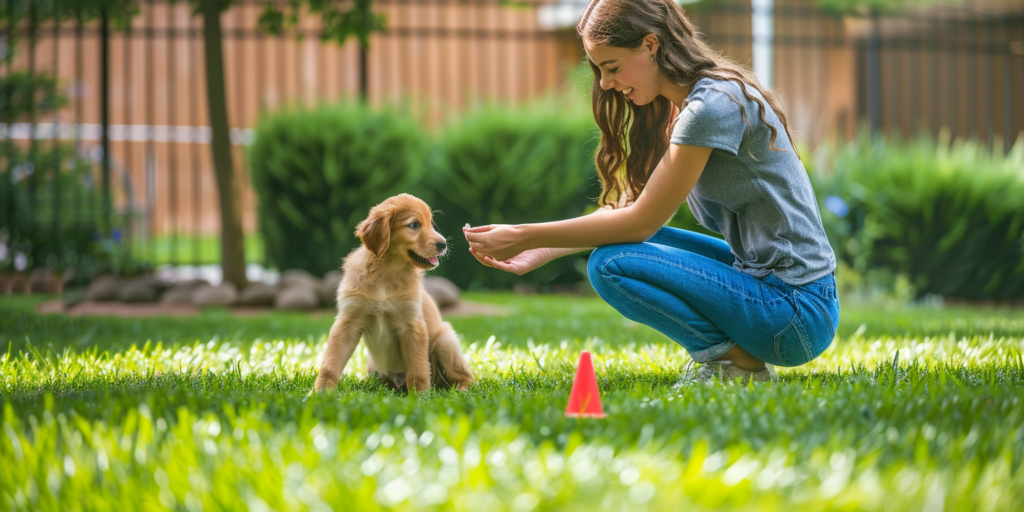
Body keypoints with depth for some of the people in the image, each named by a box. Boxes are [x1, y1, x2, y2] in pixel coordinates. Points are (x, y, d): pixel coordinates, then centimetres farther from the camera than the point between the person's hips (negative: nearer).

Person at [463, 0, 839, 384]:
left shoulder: (713, 107, -18)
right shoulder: (682, 103, 11)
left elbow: (641, 221, -16)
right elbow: (632, 203, 13)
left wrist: (524, 237, -11)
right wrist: (543, 250, 4)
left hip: (797, 311, -10)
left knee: (612, 264, -16)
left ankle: (739, 365, -6)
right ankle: (722, 357, 9)